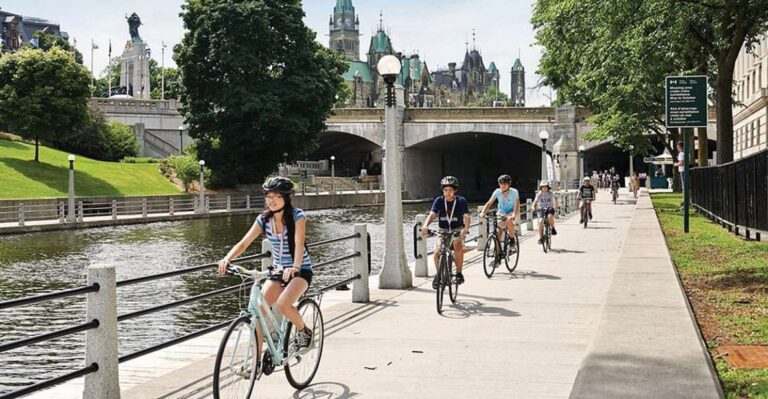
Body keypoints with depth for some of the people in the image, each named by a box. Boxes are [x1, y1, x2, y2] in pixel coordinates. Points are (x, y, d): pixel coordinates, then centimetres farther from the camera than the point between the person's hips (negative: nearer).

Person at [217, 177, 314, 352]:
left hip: (301, 270, -5)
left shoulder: (297, 216, -14)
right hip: (278, 271, 5)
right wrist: (227, 259, -29)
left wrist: (295, 267, -47)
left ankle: (304, 330, 1)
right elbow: (243, 243, -9)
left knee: (283, 304, -30)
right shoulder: (264, 219, -3)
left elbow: (299, 243, -29)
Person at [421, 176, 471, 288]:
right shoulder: (439, 201, -7)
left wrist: (466, 228, -44)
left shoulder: (461, 201, -11)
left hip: (457, 231, -2)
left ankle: (459, 273, -15)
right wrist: (425, 226, -40)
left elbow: (466, 216, -23)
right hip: (443, 231, 2)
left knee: (458, 246, -32)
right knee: (437, 252, -20)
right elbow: (432, 214, -20)